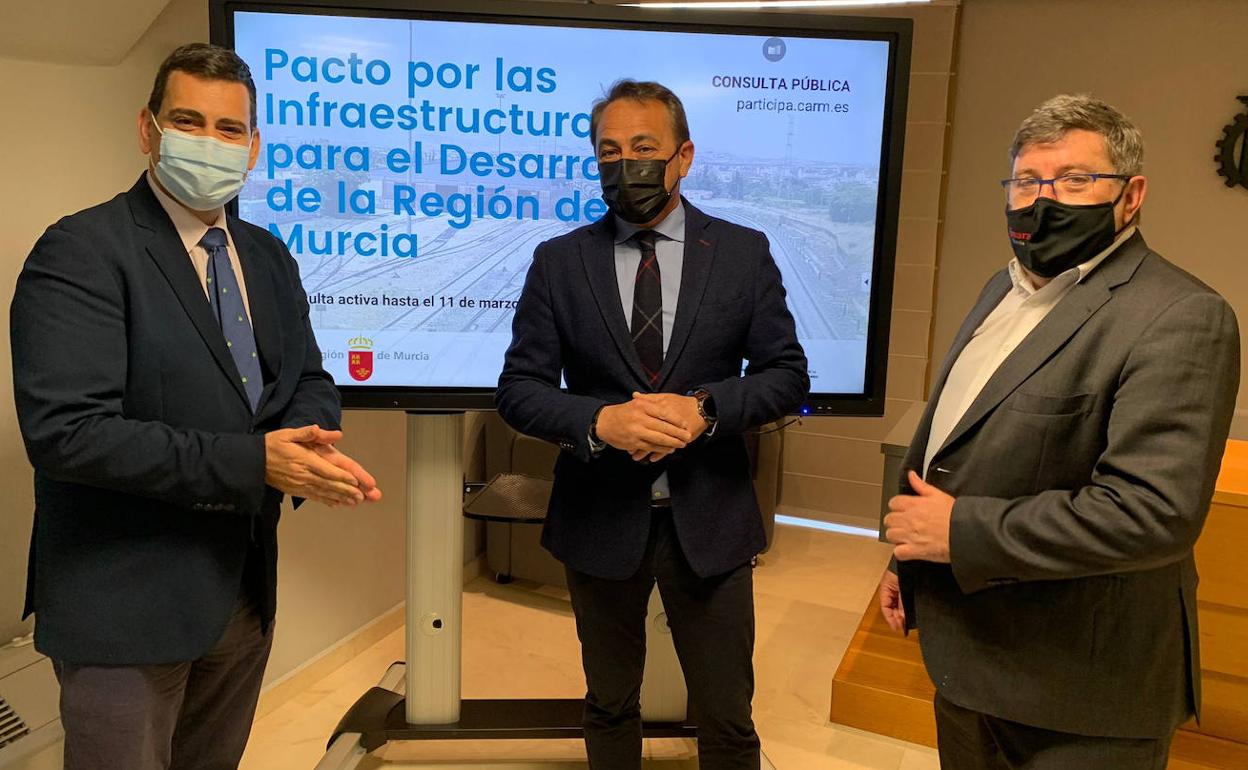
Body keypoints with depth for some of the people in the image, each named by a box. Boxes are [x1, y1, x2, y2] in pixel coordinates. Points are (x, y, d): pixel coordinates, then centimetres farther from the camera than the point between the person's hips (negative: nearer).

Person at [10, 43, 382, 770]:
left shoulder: (267, 255, 7)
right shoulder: (81, 251, -15)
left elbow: (308, 379, 9)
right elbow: (64, 430, -24)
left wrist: (305, 442, -14)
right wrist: (250, 462, -27)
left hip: (244, 587, 7)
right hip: (126, 602, -6)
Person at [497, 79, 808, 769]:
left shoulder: (744, 252, -2)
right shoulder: (558, 261, -1)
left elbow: (788, 374, -2)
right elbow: (518, 389, -4)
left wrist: (705, 408, -21)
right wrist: (600, 421, -24)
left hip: (709, 521, 0)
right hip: (600, 521, 1)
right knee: (609, 709, 21)